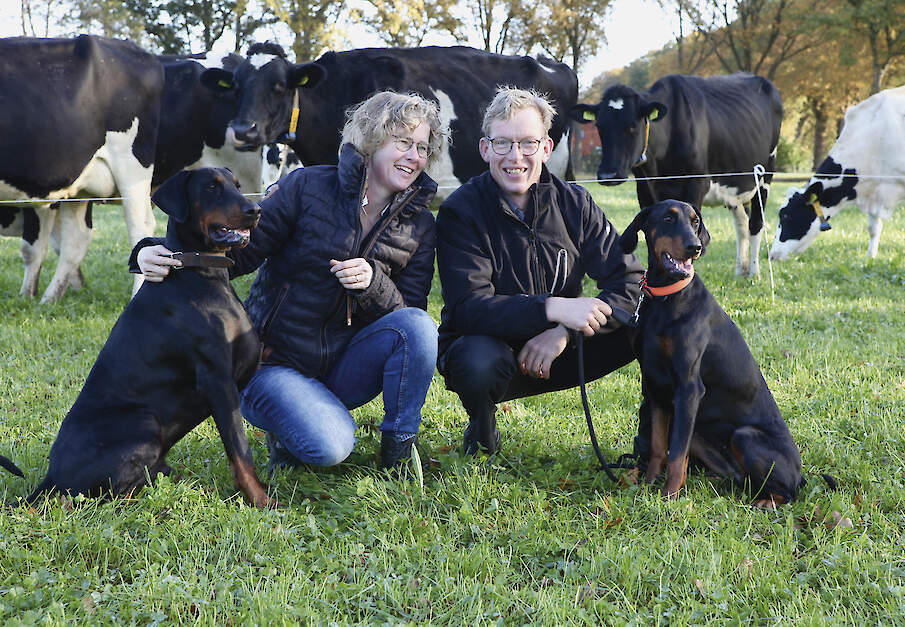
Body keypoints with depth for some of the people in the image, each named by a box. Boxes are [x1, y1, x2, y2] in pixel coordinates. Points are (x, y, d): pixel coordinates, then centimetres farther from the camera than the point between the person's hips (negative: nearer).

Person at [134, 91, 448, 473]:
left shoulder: (420, 225, 4)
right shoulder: (308, 188, -7)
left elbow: (410, 310, 0)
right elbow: (241, 249, -8)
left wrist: (373, 282, -22)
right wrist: (162, 254, -26)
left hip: (343, 367, 3)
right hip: (276, 366, -3)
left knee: (417, 326, -26)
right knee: (329, 446, -30)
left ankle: (398, 448, -8)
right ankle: (285, 428, 7)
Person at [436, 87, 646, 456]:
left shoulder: (574, 204, -3)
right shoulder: (460, 212, -14)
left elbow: (631, 281, -9)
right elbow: (469, 307, -25)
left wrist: (564, 333, -25)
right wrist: (555, 308, -38)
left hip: (556, 355, 3)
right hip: (488, 346, -3)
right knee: (480, 362, -39)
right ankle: (481, 433, -3)